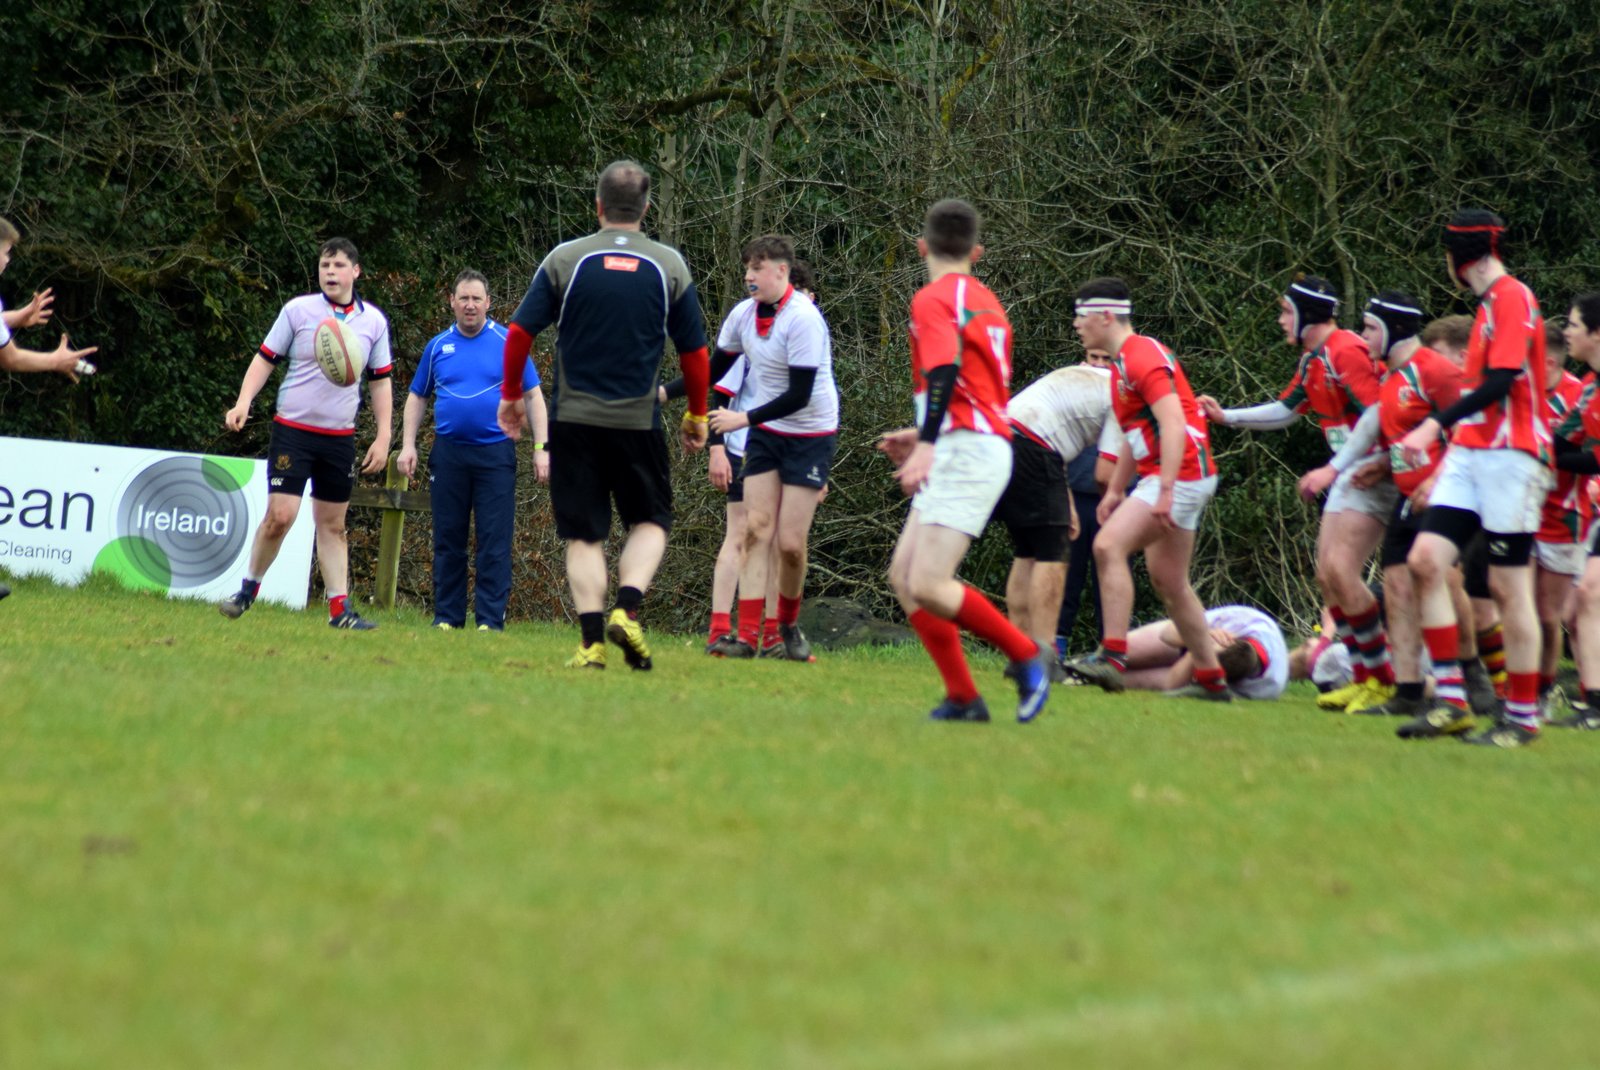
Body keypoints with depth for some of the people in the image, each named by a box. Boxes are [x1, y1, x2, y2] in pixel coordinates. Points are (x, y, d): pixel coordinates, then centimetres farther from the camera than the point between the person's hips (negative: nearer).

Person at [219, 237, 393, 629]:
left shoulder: (374, 320, 4)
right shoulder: (297, 310, -3)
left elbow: (381, 380, 11)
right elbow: (265, 359, 2)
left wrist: (383, 437, 6)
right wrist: (243, 402, -12)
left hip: (340, 436, 3)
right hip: (292, 430, -3)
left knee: (332, 524, 7)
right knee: (281, 514, -12)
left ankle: (339, 608, 8)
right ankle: (248, 590, 6)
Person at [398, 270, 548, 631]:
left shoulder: (508, 343, 1)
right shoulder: (437, 346, 8)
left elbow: (533, 397, 3)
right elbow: (417, 398, 17)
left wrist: (541, 448, -4)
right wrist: (408, 445, 6)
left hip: (495, 453, -3)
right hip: (448, 454, 3)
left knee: (495, 542, -5)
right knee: (448, 540, 6)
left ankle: (490, 619, -2)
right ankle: (447, 617, 13)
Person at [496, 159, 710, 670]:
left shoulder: (565, 259, -2)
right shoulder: (669, 265, 0)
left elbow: (519, 332, -2)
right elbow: (695, 352, 4)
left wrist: (511, 396, 12)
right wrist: (696, 416, 18)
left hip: (573, 418, 0)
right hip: (639, 419, 0)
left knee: (583, 535, 6)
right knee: (650, 522, 15)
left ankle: (591, 639, -3)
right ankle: (627, 608, -7)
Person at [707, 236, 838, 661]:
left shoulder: (803, 319, -21)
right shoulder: (743, 314, -1)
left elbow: (799, 395, -23)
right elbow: (715, 370, 14)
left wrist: (745, 418, -23)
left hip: (810, 437, -5)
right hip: (764, 434, 5)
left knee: (790, 543, -8)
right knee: (756, 529, -6)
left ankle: (789, 627, 16)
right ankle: (747, 635, -8)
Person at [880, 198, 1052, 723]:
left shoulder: (934, 299, -7)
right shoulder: (986, 301, 21)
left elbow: (944, 372, -23)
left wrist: (927, 446, -31)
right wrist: (923, 434, 33)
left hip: (965, 451, -9)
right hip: (990, 444, 9)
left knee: (928, 585, -16)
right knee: (904, 574, 8)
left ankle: (1026, 656, -4)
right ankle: (961, 697, 3)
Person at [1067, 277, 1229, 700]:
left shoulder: (1143, 356, -15)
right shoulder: (1123, 363, 17)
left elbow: (1173, 424, -24)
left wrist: (1165, 490, -30)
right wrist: (1115, 489, 24)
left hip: (1180, 474, -11)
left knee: (1109, 545, -20)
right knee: (1167, 581, 13)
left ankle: (1113, 656, -24)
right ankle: (1211, 678, 18)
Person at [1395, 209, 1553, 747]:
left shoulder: (1512, 298, -10)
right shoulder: (1490, 304, 20)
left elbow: (1501, 381, -20)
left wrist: (1438, 424, -23)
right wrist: (1455, 443, 26)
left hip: (1509, 456, -9)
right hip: (1472, 454, 9)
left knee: (1508, 586, -5)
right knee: (1426, 559, -5)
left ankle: (1522, 717, 2)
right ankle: (1451, 701, -5)